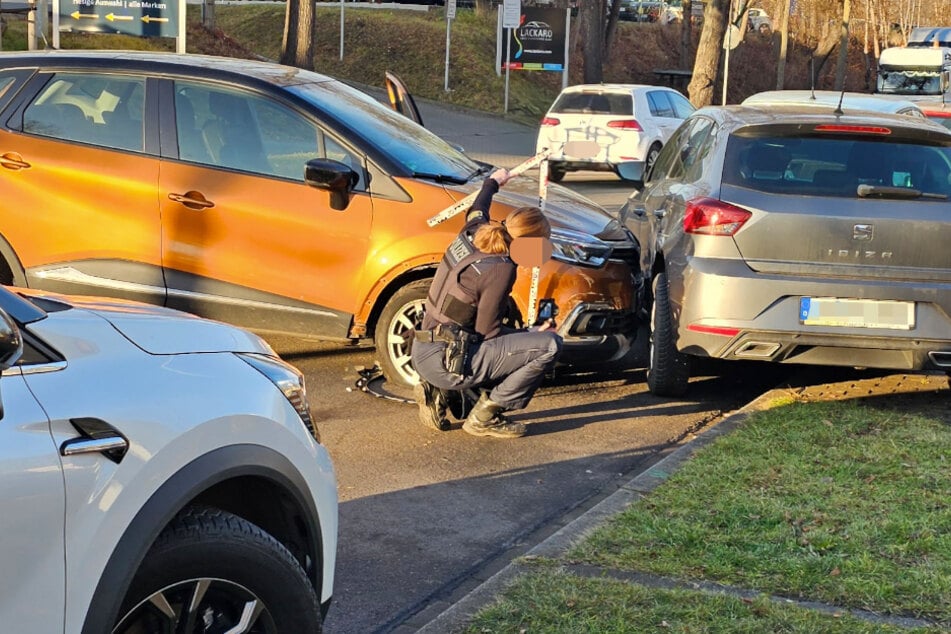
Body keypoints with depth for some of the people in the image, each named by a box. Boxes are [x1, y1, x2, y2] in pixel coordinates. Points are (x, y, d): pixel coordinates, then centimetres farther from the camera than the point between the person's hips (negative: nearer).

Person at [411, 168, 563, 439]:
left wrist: (493, 182, 48)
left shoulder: (473, 233, 3)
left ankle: (437, 391, 16)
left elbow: (476, 210, 29)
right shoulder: (500, 269, -19)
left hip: (422, 354, 9)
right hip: (447, 363, -9)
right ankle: (485, 416, -2)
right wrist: (533, 334, -1)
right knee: (549, 345, -12)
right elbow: (487, 332, -14)